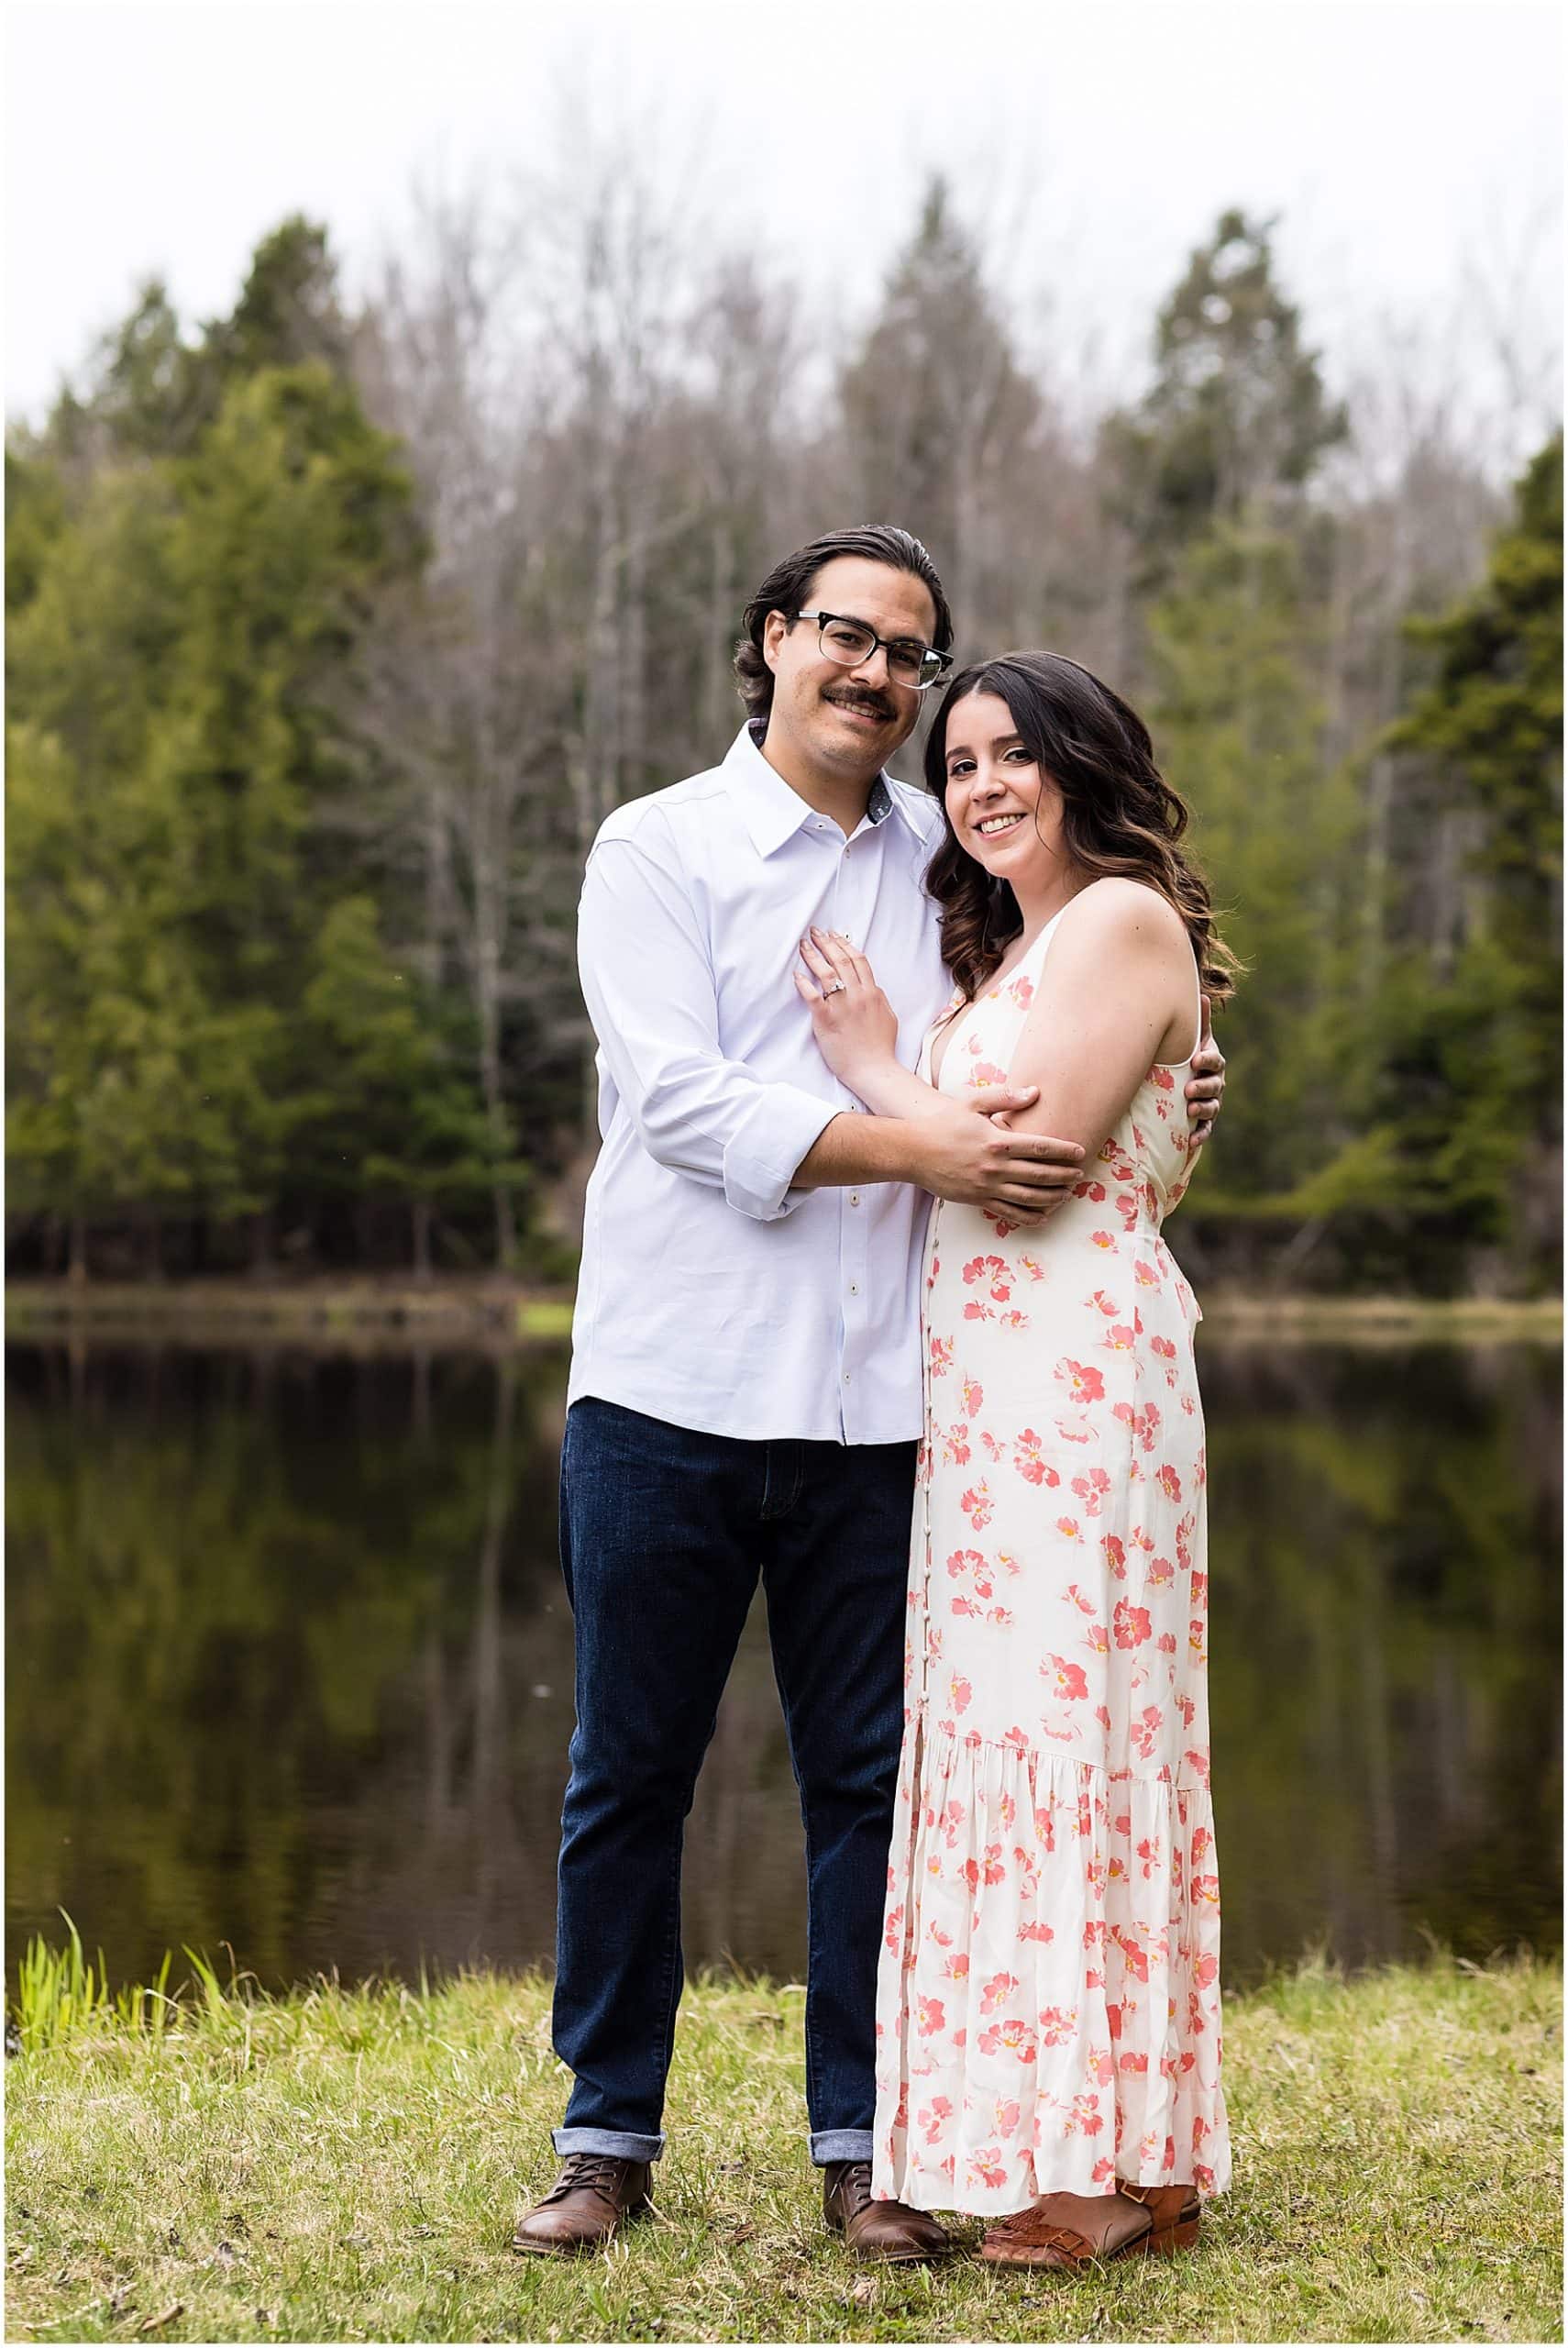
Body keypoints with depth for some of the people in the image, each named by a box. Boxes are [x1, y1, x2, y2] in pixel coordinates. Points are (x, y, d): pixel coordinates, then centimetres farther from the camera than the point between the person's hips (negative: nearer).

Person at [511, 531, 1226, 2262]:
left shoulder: (946, 862, 13)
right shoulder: (656, 850, 1)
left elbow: (1031, 1073, 24)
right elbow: (683, 1101, -12)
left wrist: (1163, 1089, 3)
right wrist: (917, 1150, -21)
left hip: (872, 1405, 3)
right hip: (670, 1392, -2)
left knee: (870, 1780, 5)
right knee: (629, 1777, 5)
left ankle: (862, 2148, 15)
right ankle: (609, 2136, 18)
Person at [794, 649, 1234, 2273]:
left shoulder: (1123, 921, -7)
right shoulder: (1006, 954, 22)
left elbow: (1026, 1161, -14)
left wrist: (877, 1066, -3)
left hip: (1075, 1367, -9)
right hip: (986, 1384, 9)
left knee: (1064, 1717, -9)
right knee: (1016, 1725, 8)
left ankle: (1105, 2159, -4)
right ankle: (1071, 2145, 13)